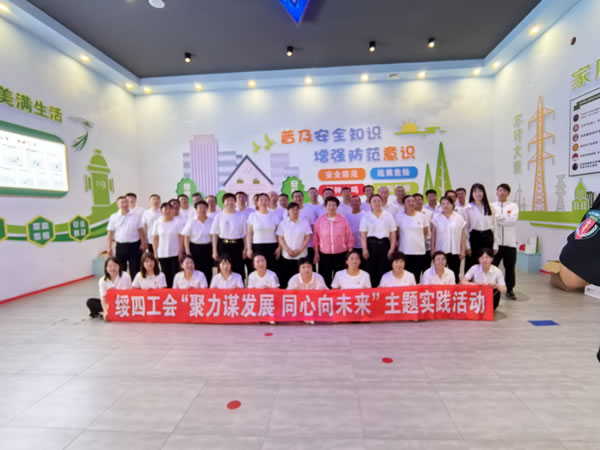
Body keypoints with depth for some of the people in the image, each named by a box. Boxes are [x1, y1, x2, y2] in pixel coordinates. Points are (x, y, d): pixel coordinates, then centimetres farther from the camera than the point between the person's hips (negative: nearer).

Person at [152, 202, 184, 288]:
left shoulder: (178, 222, -2)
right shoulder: (157, 223, 5)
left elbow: (181, 238, -2)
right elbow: (155, 239, 8)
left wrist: (180, 252, -6)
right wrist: (156, 253, 3)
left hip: (175, 254, -2)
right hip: (162, 254, 2)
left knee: (175, 274, -2)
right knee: (166, 275, 7)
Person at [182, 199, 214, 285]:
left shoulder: (211, 221, 2)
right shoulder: (191, 221, -1)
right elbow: (186, 237, 0)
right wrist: (187, 252, -5)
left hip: (207, 249, 1)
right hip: (195, 248, -1)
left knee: (208, 272, 3)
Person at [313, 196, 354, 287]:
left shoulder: (343, 220, 1)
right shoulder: (319, 220, 2)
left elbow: (349, 238, 4)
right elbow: (315, 238, 4)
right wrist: (316, 253, 1)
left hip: (341, 254, 0)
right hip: (324, 255, 0)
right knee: (325, 277, 4)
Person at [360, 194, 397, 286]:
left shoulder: (388, 216, 7)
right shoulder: (366, 216, 3)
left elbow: (393, 234, 7)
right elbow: (363, 235, 0)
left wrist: (392, 248, -2)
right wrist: (364, 249, -8)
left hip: (384, 244, 1)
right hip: (371, 244, -1)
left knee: (384, 271, 2)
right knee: (371, 270, 1)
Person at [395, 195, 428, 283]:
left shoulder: (422, 216, 5)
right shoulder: (399, 216, -2)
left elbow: (426, 232, 15)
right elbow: (395, 233, 3)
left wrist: (417, 239, 14)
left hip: (420, 251, 2)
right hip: (404, 251, -2)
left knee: (417, 276, 6)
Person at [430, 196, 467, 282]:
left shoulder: (459, 218, 3)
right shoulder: (436, 217, 1)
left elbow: (463, 235, 5)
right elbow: (433, 235, 4)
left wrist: (463, 250, 1)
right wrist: (432, 249, 1)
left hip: (455, 251, 1)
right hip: (440, 251, -1)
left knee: (455, 274, 7)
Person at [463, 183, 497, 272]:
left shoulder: (491, 208, 6)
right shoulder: (467, 209, -1)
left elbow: (494, 226, 8)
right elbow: (465, 228, 0)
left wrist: (495, 245, 3)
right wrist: (467, 246, -5)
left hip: (488, 238, 2)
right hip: (474, 238, -2)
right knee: (471, 266, 1)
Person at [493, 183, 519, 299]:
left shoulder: (513, 206, 6)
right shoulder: (492, 206, 6)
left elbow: (512, 219, -11)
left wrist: (498, 218, -10)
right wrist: (505, 218, -12)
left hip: (510, 242, 1)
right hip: (495, 242, 0)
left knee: (510, 267, 9)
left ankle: (510, 290, 22)